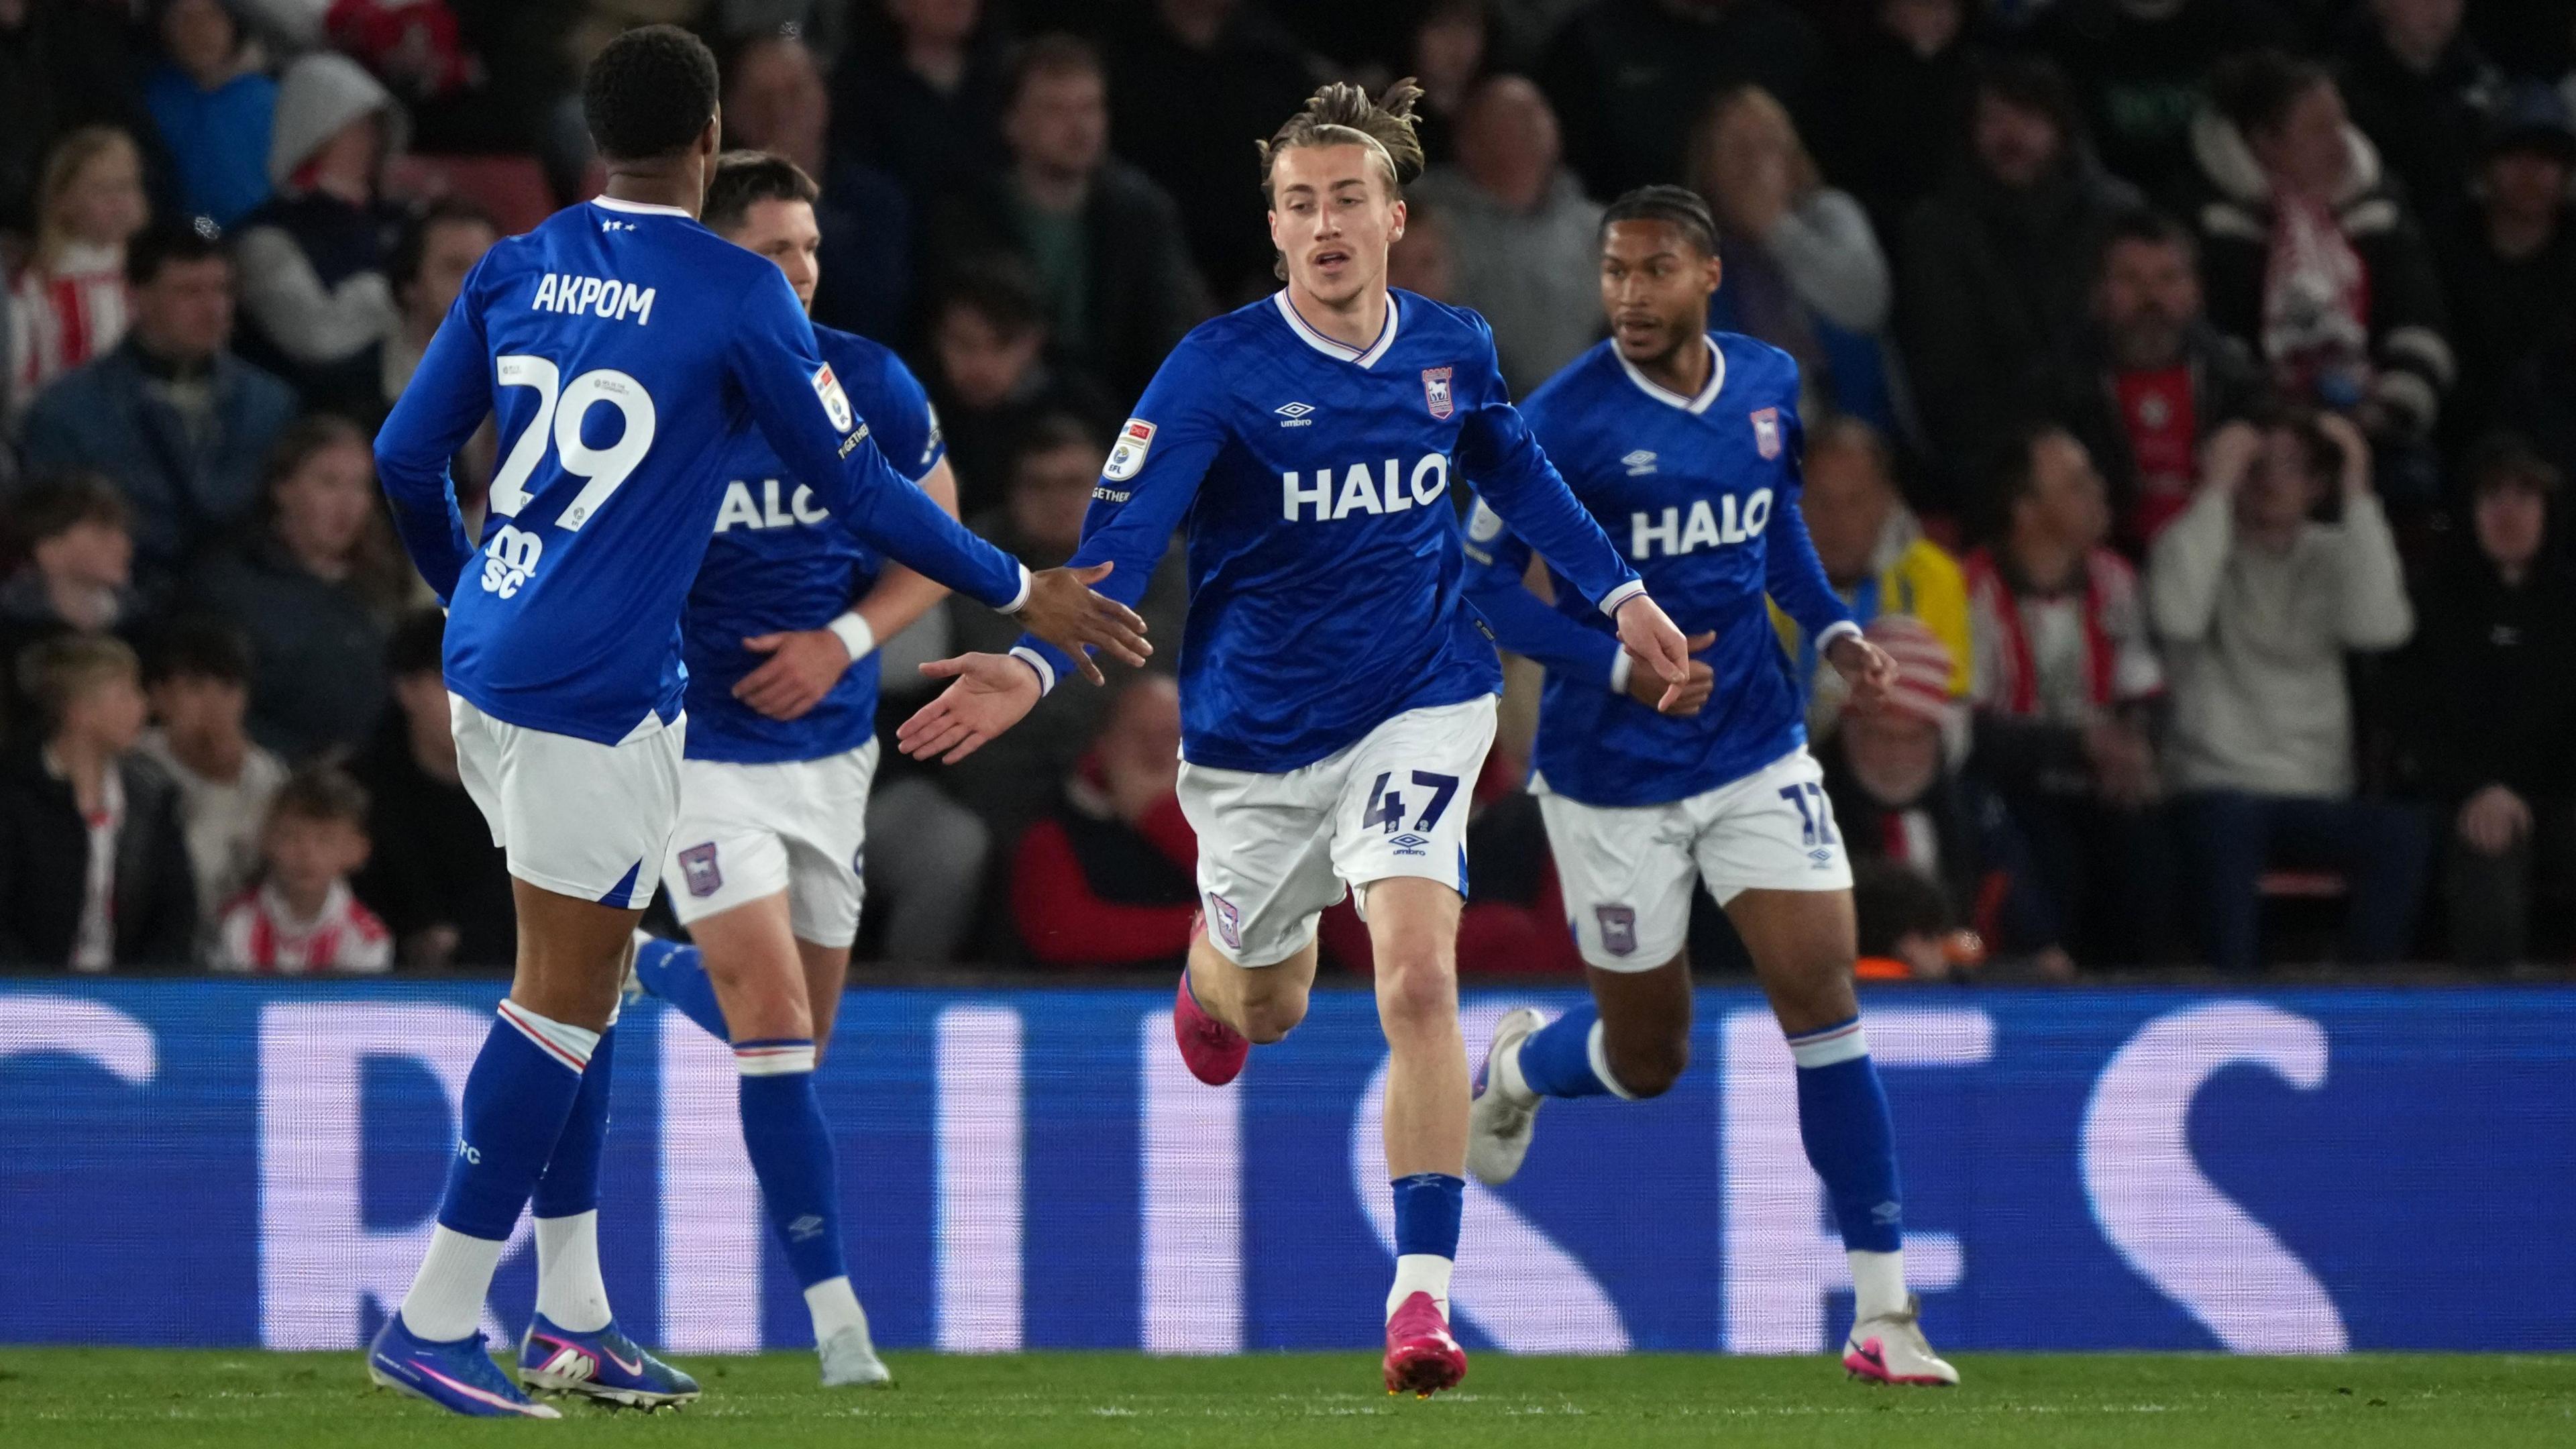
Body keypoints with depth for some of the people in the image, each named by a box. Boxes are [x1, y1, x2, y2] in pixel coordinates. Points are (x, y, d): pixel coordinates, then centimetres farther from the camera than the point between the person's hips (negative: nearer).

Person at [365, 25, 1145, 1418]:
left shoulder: (513, 272, 8)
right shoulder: (736, 295, -8)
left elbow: (405, 457, 13)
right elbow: (857, 489, -3)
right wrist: (1021, 594, 9)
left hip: (487, 664, 7)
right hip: (595, 689, -7)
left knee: (579, 984, 15)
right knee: (567, 997, -2)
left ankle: (570, 1318, 17)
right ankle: (434, 1322, -3)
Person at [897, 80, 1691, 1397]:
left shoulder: (1451, 350, -3)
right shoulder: (1216, 371, -16)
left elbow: (1515, 473, 18)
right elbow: (1122, 537, -22)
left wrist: (1617, 591, 18)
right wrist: (1033, 667, -37)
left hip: (1418, 704, 0)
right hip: (1256, 732, 0)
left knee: (1416, 979, -22)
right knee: (1265, 1008, 21)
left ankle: (1422, 1299, -19)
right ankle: (1210, 970, 63)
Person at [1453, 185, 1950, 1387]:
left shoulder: (1768, 385, 0)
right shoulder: (1563, 421, -16)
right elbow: (1481, 578, -13)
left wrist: (1832, 627, 3)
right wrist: (1619, 665, -24)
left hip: (1756, 754, 3)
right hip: (1614, 779, -3)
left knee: (1821, 993, -11)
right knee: (1646, 1062, 7)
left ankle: (1883, 1315, -6)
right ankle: (1518, 1065, 46)